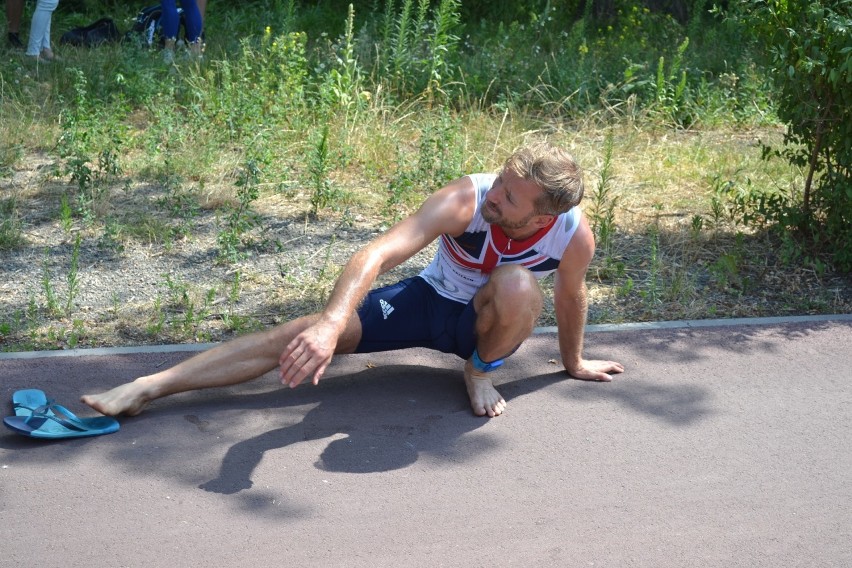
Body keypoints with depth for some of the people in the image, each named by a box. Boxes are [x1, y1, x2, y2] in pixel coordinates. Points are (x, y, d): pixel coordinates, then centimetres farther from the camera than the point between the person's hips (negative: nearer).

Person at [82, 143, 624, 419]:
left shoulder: (575, 235, -26)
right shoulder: (465, 199, -34)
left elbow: (571, 295, -2)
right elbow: (378, 254, -45)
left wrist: (574, 361, 15)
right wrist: (331, 323, -62)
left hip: (484, 321, 1)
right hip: (428, 299, -1)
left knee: (519, 286, -37)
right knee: (306, 332, -19)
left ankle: (482, 371, -5)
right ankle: (146, 388, -21)